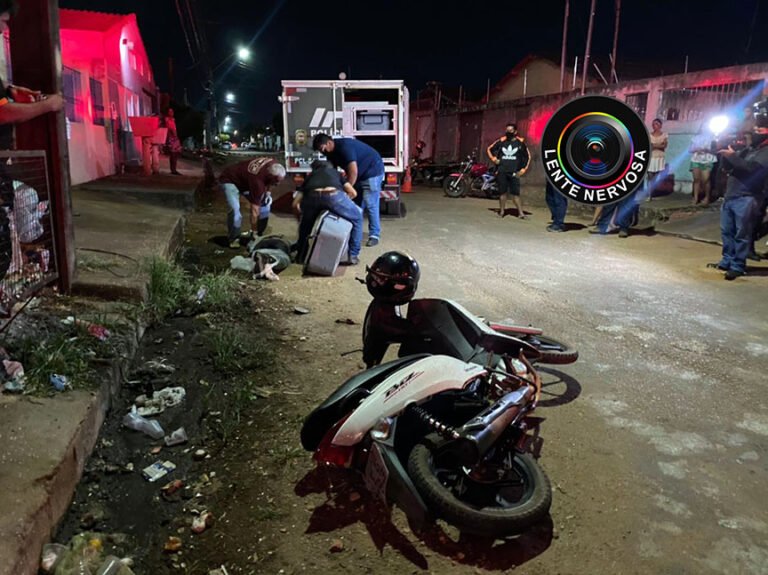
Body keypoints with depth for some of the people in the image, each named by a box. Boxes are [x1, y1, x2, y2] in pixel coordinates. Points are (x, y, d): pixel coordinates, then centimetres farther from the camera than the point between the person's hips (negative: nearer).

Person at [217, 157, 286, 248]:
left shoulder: (273, 165, -21)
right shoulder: (257, 180, -40)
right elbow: (254, 210, -36)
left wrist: (267, 193, -7)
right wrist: (253, 231, -33)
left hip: (244, 178, 8)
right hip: (228, 180, -8)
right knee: (234, 208, -29)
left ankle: (259, 235, 12)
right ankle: (234, 239, -10)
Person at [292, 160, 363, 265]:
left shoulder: (310, 176, 40)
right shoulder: (335, 171, 41)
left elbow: (295, 204, 31)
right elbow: (353, 193, 32)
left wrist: (303, 214, 51)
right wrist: (341, 205, 49)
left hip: (312, 197, 2)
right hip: (333, 195, -1)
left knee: (305, 223, 34)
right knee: (357, 217, 25)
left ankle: (301, 255, 40)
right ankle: (353, 256, 22)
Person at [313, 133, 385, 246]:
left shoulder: (344, 147, -27)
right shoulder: (332, 152, 0)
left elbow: (353, 172, -31)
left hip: (372, 172, -9)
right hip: (359, 175, 9)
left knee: (370, 204, -10)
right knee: (356, 204, 8)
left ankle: (375, 235, -3)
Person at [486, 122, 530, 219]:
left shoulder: (520, 142, 2)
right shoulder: (501, 141, 5)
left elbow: (527, 156, 10)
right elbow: (489, 149, 18)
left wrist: (523, 169, 3)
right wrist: (494, 159, 5)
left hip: (514, 172, -2)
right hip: (502, 172, 2)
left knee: (516, 193, -4)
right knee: (502, 192, 6)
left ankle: (521, 213, -1)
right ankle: (502, 211, 14)